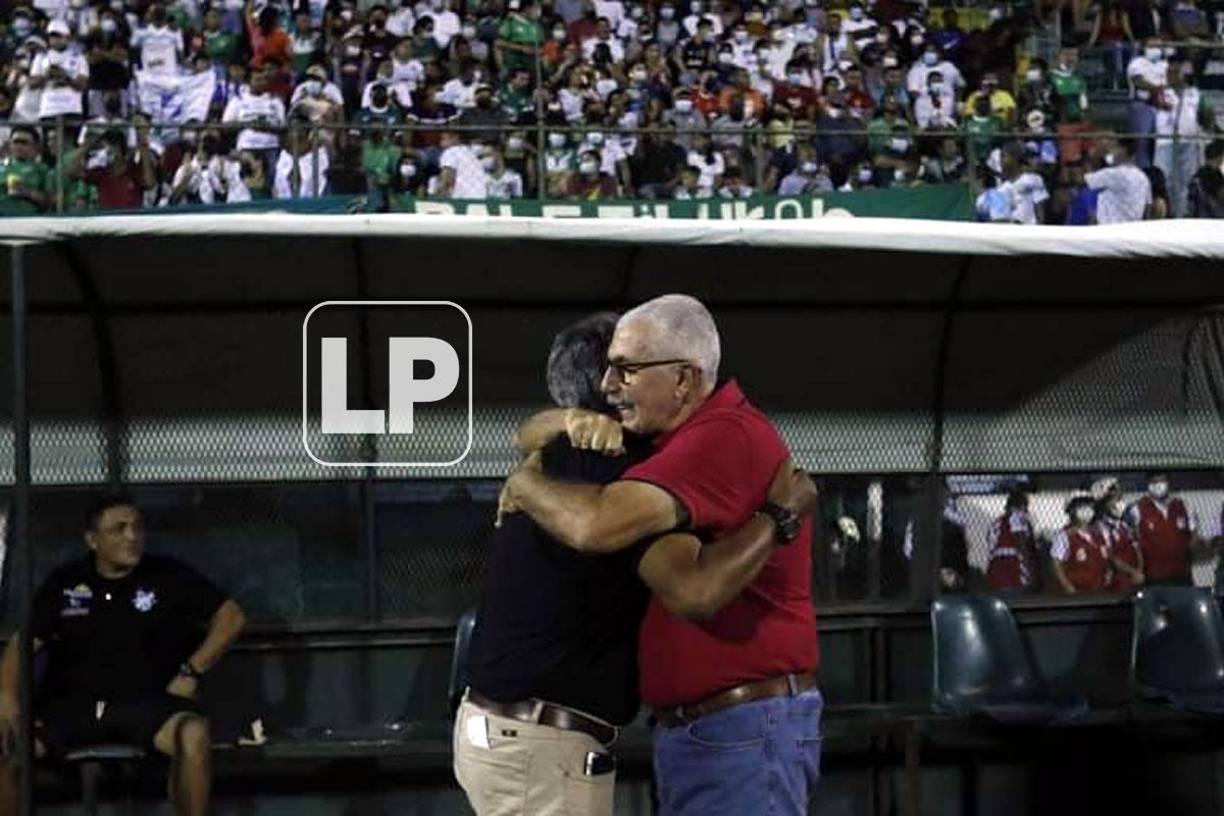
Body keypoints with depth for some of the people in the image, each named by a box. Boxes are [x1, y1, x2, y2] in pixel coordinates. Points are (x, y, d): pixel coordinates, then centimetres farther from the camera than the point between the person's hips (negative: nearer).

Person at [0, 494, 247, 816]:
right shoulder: (64, 582, 11)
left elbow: (232, 617, 6)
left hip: (146, 702, -2)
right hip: (71, 703, 2)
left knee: (193, 734, -35)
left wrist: (191, 673, -5)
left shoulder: (168, 576, 5)